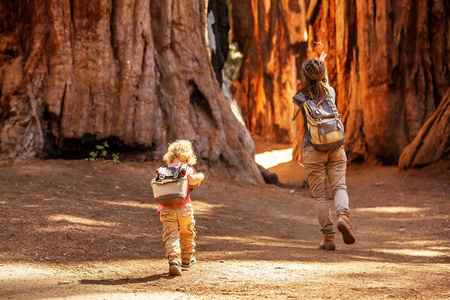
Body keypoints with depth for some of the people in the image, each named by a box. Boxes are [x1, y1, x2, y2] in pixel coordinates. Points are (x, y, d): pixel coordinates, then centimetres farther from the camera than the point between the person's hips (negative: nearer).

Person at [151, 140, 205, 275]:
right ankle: (186, 259, 35)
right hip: (184, 208, -1)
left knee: (171, 235, -5)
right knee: (187, 234, 20)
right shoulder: (187, 169, 2)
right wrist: (200, 176, 3)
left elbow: (153, 183, 11)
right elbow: (192, 180, -17)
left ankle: (174, 260, -25)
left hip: (166, 209, 1)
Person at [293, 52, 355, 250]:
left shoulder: (301, 98, -6)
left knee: (320, 195, 2)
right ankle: (343, 216, -28)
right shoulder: (330, 92, 4)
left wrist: (300, 153, 7)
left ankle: (329, 237, 0)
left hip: (313, 150, -2)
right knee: (339, 186, 2)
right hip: (335, 147, 2)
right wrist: (321, 64, 46)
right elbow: (324, 83, 30)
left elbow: (300, 128, -4)